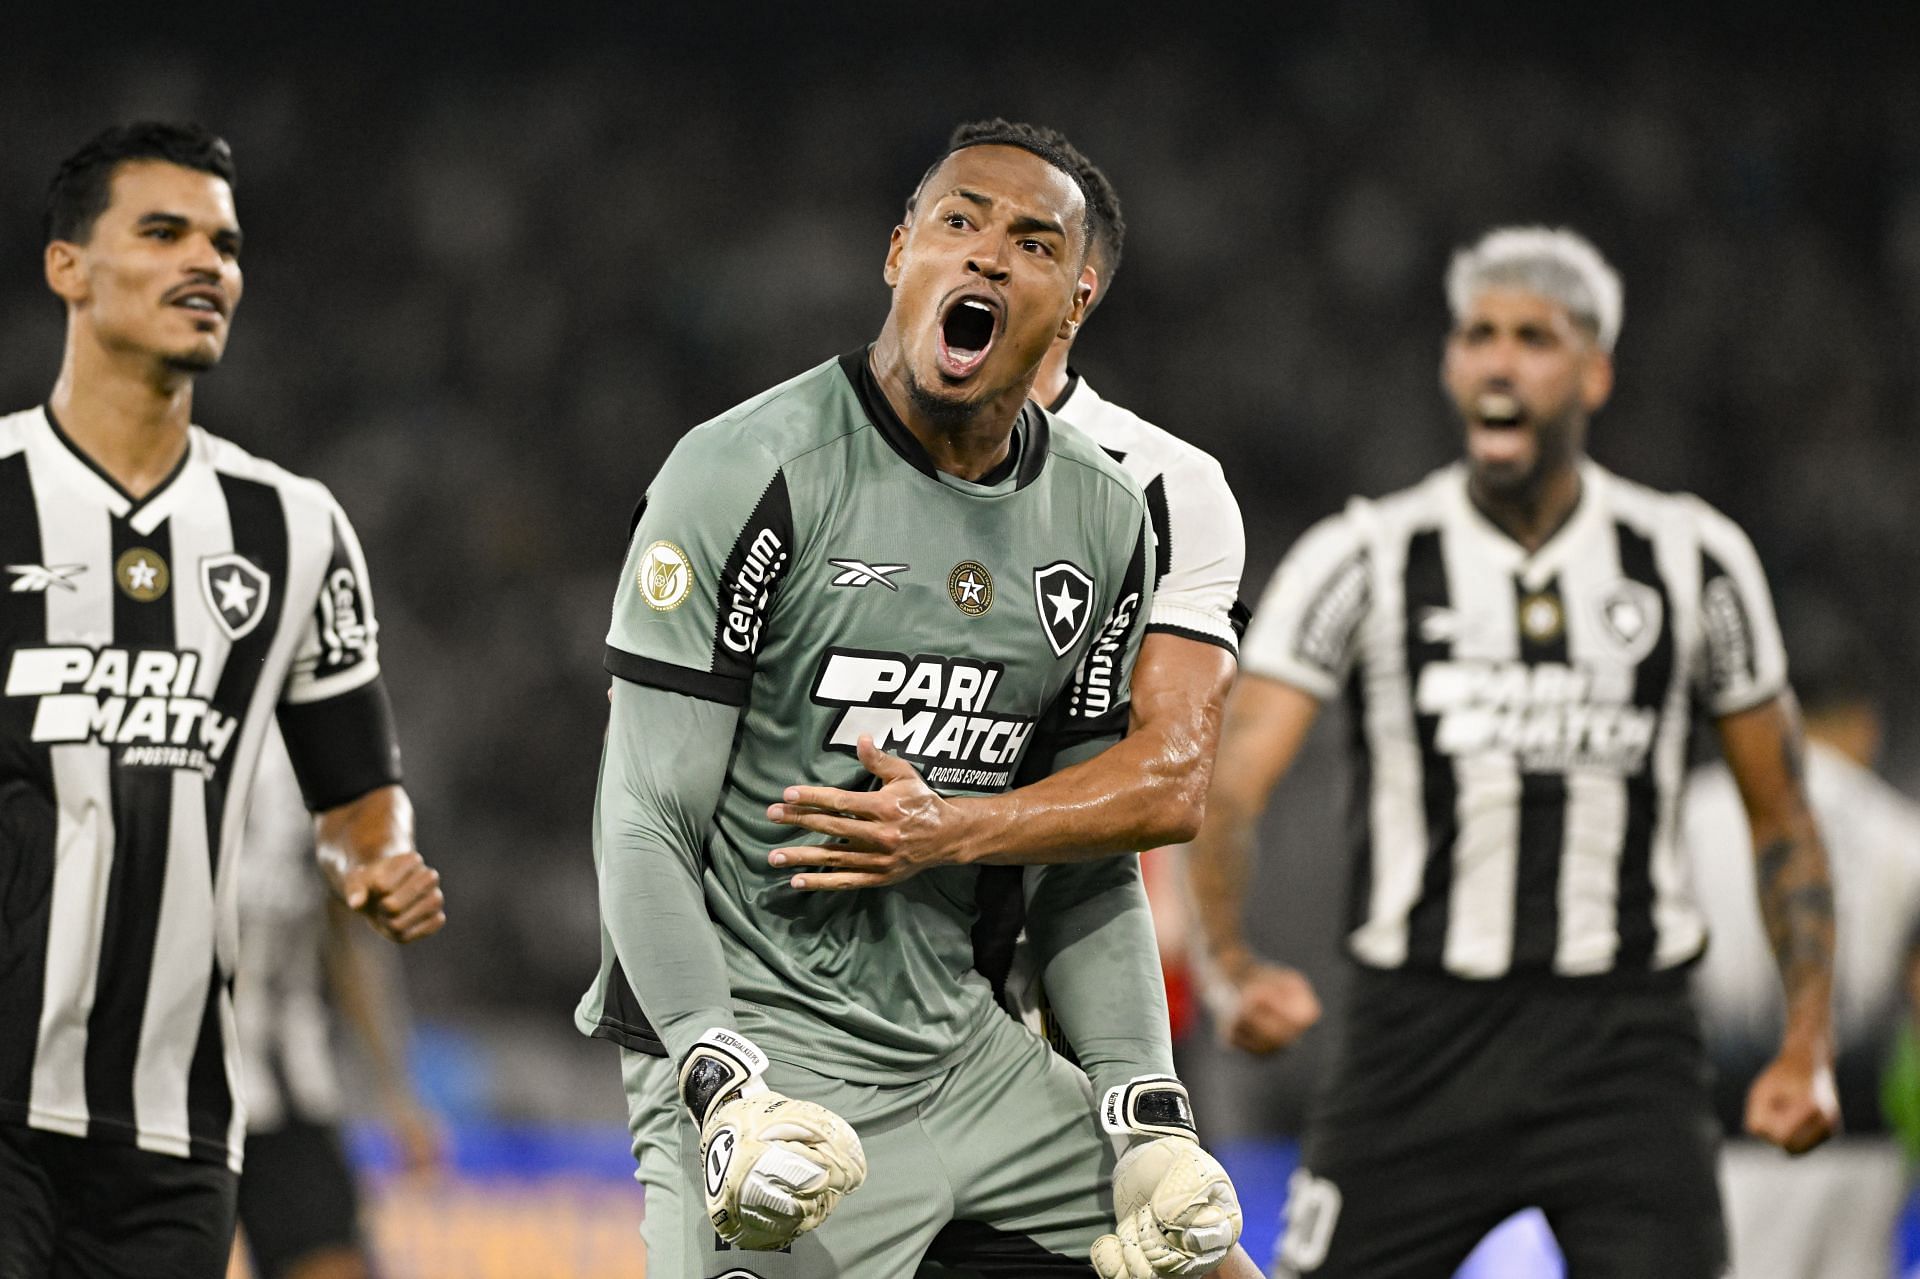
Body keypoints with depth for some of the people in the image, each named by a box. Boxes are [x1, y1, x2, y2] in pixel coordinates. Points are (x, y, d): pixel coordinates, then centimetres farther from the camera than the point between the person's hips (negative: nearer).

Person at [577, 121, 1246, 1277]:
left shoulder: (1105, 520, 9)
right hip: (760, 1048, -6)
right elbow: (646, 831, -12)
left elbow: (1088, 873, 14)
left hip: (965, 1053, 6)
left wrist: (1152, 1121, 2)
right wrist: (728, 1092, -24)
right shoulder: (751, 476, -10)